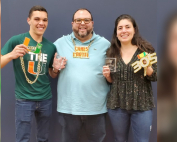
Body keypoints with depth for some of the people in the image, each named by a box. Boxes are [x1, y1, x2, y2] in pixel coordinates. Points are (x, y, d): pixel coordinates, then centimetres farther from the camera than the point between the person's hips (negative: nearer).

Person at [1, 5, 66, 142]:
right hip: (24, 99, -4)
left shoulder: (51, 46, 5)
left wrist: (57, 68, -6)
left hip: (46, 99, 4)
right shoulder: (16, 40, -8)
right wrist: (11, 55, -27)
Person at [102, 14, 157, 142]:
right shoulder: (112, 53, 3)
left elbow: (155, 77, -2)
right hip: (117, 104, 2)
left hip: (142, 105, -2)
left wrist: (147, 67, -20)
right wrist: (107, 75, -8)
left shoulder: (146, 49, -4)